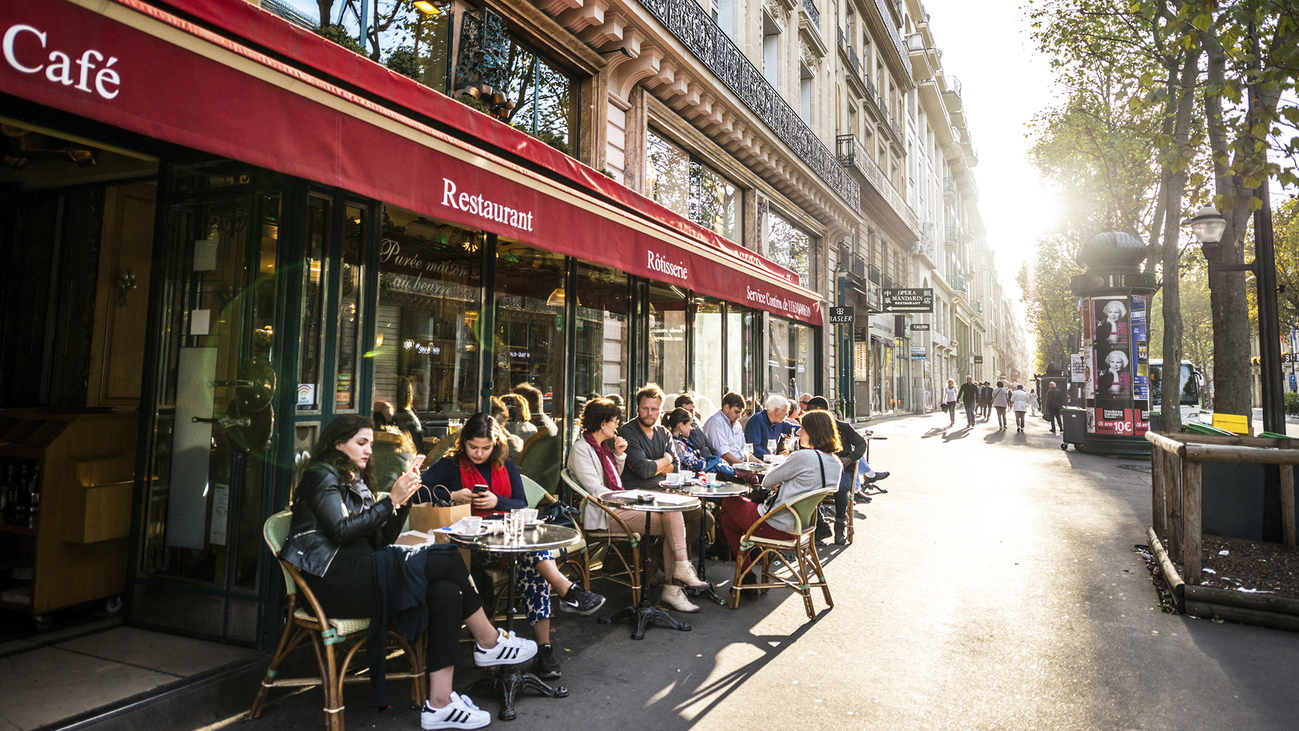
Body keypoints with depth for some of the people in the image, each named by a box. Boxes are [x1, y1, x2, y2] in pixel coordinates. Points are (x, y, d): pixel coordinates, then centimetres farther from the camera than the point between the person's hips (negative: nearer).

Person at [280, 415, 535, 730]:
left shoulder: (356, 481, 25)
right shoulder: (321, 476, 1)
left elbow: (381, 540, 16)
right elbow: (341, 531, -15)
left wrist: (405, 497, 4)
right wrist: (391, 501, -14)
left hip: (357, 579, 8)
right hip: (336, 582, -8)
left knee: (446, 592, -16)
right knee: (448, 559, -18)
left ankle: (440, 703, -18)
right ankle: (489, 643, -3)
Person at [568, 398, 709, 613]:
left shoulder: (601, 446, 20)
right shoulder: (580, 449, -7)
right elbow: (595, 490, -15)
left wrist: (619, 454, 12)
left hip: (618, 505, 8)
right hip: (605, 514, -8)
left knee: (672, 512, -14)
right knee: (670, 524, -20)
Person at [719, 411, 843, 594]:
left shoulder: (804, 457, -23)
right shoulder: (837, 464, 1)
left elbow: (767, 482, -10)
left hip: (774, 525, -8)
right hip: (799, 525, 8)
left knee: (729, 502, 17)